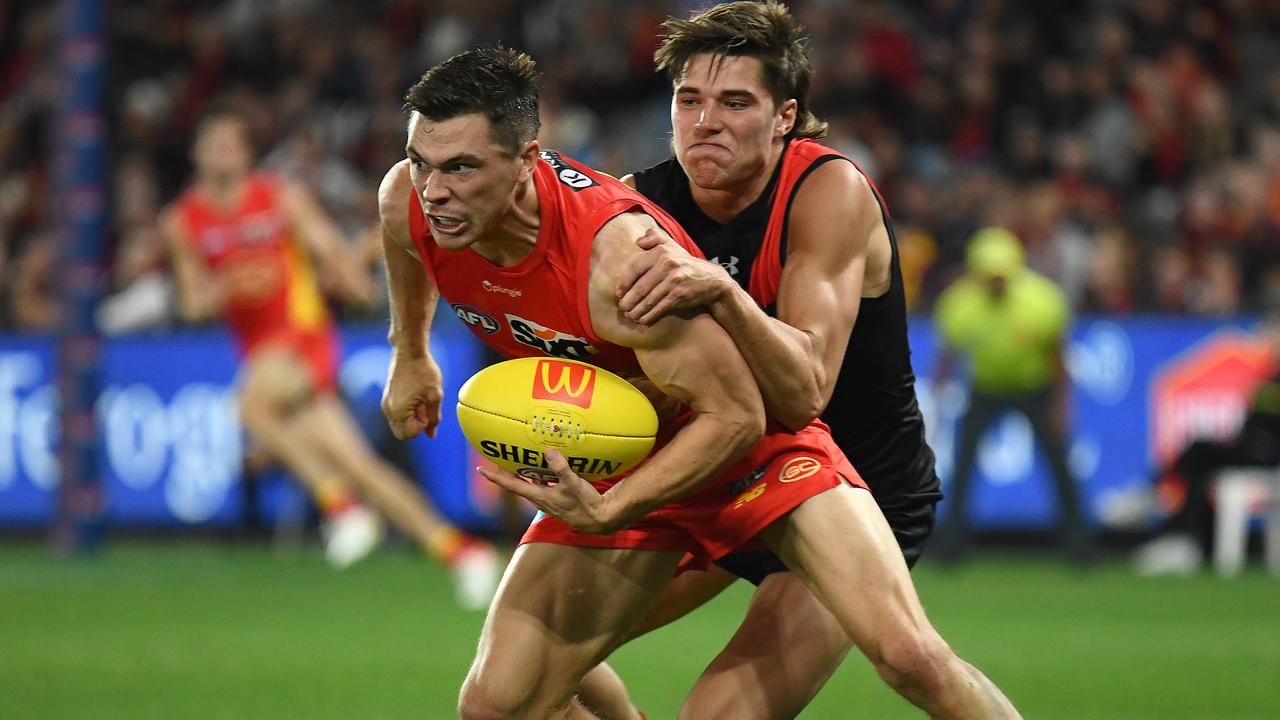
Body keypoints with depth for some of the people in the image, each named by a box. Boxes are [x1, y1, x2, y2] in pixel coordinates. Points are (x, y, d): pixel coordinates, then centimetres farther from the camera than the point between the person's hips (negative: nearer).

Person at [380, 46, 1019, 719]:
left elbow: (734, 417, -27)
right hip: (611, 467, 6)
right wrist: (410, 355, 26)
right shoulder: (407, 203, -17)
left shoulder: (620, 254, -37)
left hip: (755, 449, -6)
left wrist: (607, 514, -36)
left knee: (910, 657, -22)